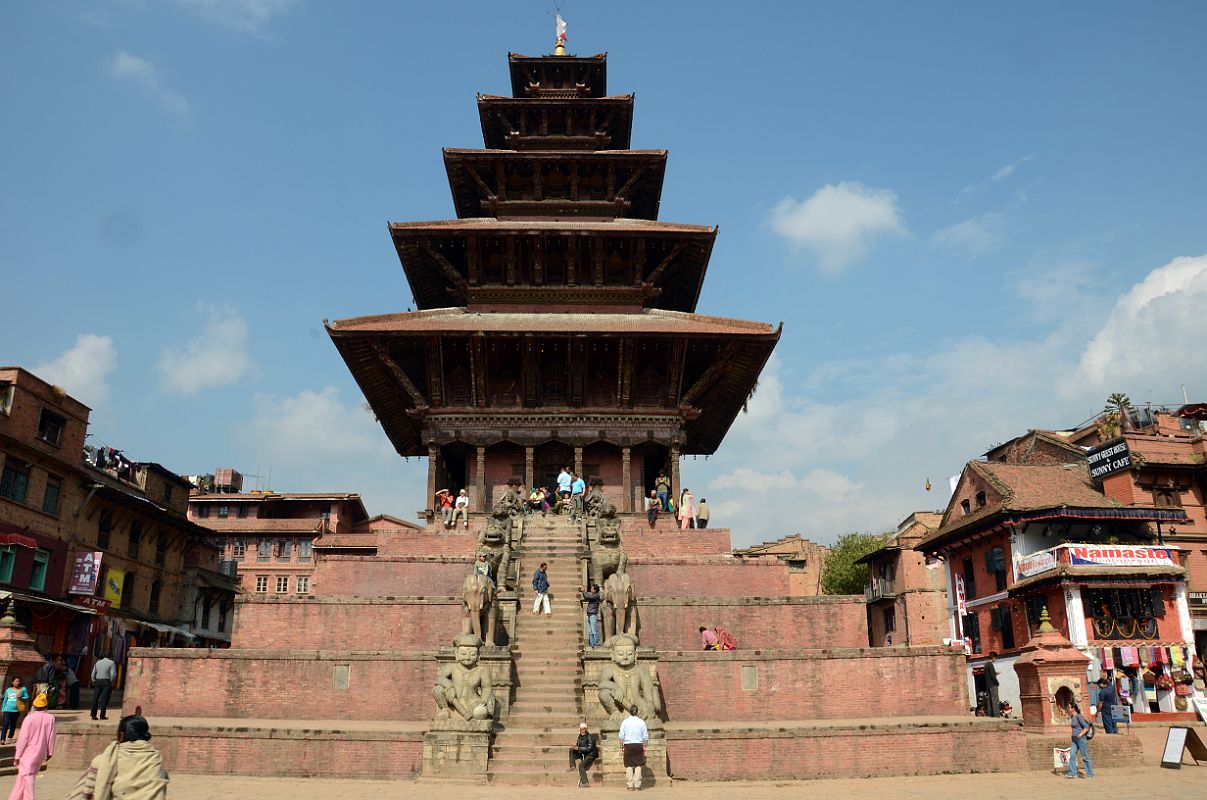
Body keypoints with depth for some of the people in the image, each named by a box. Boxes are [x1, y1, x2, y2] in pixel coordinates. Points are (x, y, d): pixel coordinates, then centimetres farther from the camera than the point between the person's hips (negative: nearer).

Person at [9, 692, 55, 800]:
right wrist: (50, 752, 11)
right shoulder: (50, 719, -5)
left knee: (27, 776, -1)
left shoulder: (29, 718, -15)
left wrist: (17, 755, -5)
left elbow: (23, 739, -12)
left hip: (28, 753, -4)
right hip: (40, 754, 4)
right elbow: (51, 737, 1)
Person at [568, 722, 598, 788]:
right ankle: (572, 766, -1)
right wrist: (575, 745, -9)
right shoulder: (580, 736, 5)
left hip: (591, 755, -9)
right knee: (571, 750, 1)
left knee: (581, 765, -28)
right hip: (584, 754, 9)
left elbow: (589, 748, -25)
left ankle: (585, 782, -26)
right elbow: (578, 744, 15)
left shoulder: (589, 736, -19)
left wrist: (579, 748, -27)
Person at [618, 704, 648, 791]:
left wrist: (621, 747, 8)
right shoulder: (641, 722, 1)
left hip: (628, 745, 0)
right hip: (639, 745, 0)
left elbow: (621, 736, 1)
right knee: (638, 766, 3)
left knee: (629, 766, 5)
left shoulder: (625, 722, 0)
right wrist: (644, 747, 11)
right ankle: (637, 786, 0)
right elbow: (646, 736, 3)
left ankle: (630, 786, 5)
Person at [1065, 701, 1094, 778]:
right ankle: (1072, 773, 1)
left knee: (1085, 757, 2)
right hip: (1075, 739, 8)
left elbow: (1087, 727, -18)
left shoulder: (1079, 717, -16)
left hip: (1081, 739, -8)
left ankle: (1090, 774, 13)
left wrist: (1080, 735, -19)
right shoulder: (1072, 717, 9)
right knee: (1072, 755, 1)